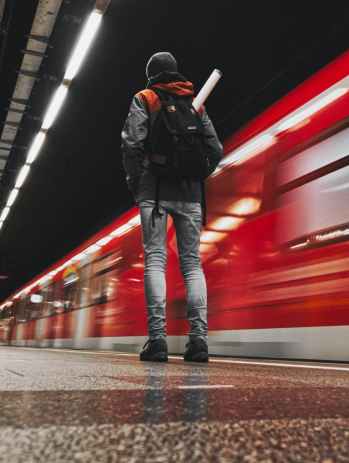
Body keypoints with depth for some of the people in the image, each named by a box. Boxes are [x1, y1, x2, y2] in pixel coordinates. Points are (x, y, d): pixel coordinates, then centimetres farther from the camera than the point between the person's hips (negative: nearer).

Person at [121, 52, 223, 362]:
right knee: (192, 261, 3)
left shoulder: (144, 99, 7)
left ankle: (157, 338, -12)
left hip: (155, 187, -3)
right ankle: (199, 338, -4)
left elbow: (132, 143, -8)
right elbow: (215, 151, 10)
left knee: (155, 259, -5)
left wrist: (133, 181, 3)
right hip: (189, 191, 3)